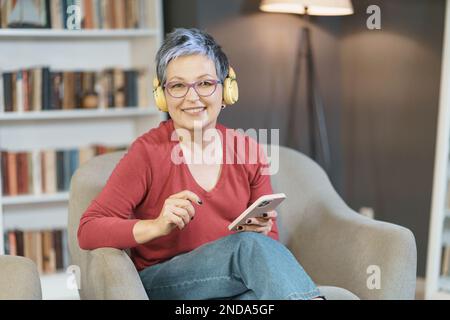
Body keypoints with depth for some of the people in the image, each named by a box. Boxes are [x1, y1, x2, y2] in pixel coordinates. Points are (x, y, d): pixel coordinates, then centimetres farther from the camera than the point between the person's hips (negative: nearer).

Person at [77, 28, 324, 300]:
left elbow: (271, 244, 9)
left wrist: (261, 231, -15)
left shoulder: (248, 152, 4)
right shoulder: (148, 152, -7)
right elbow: (88, 231, -10)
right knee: (250, 245, -31)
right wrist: (157, 226, -26)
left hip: (232, 285, 3)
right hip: (160, 285, -3)